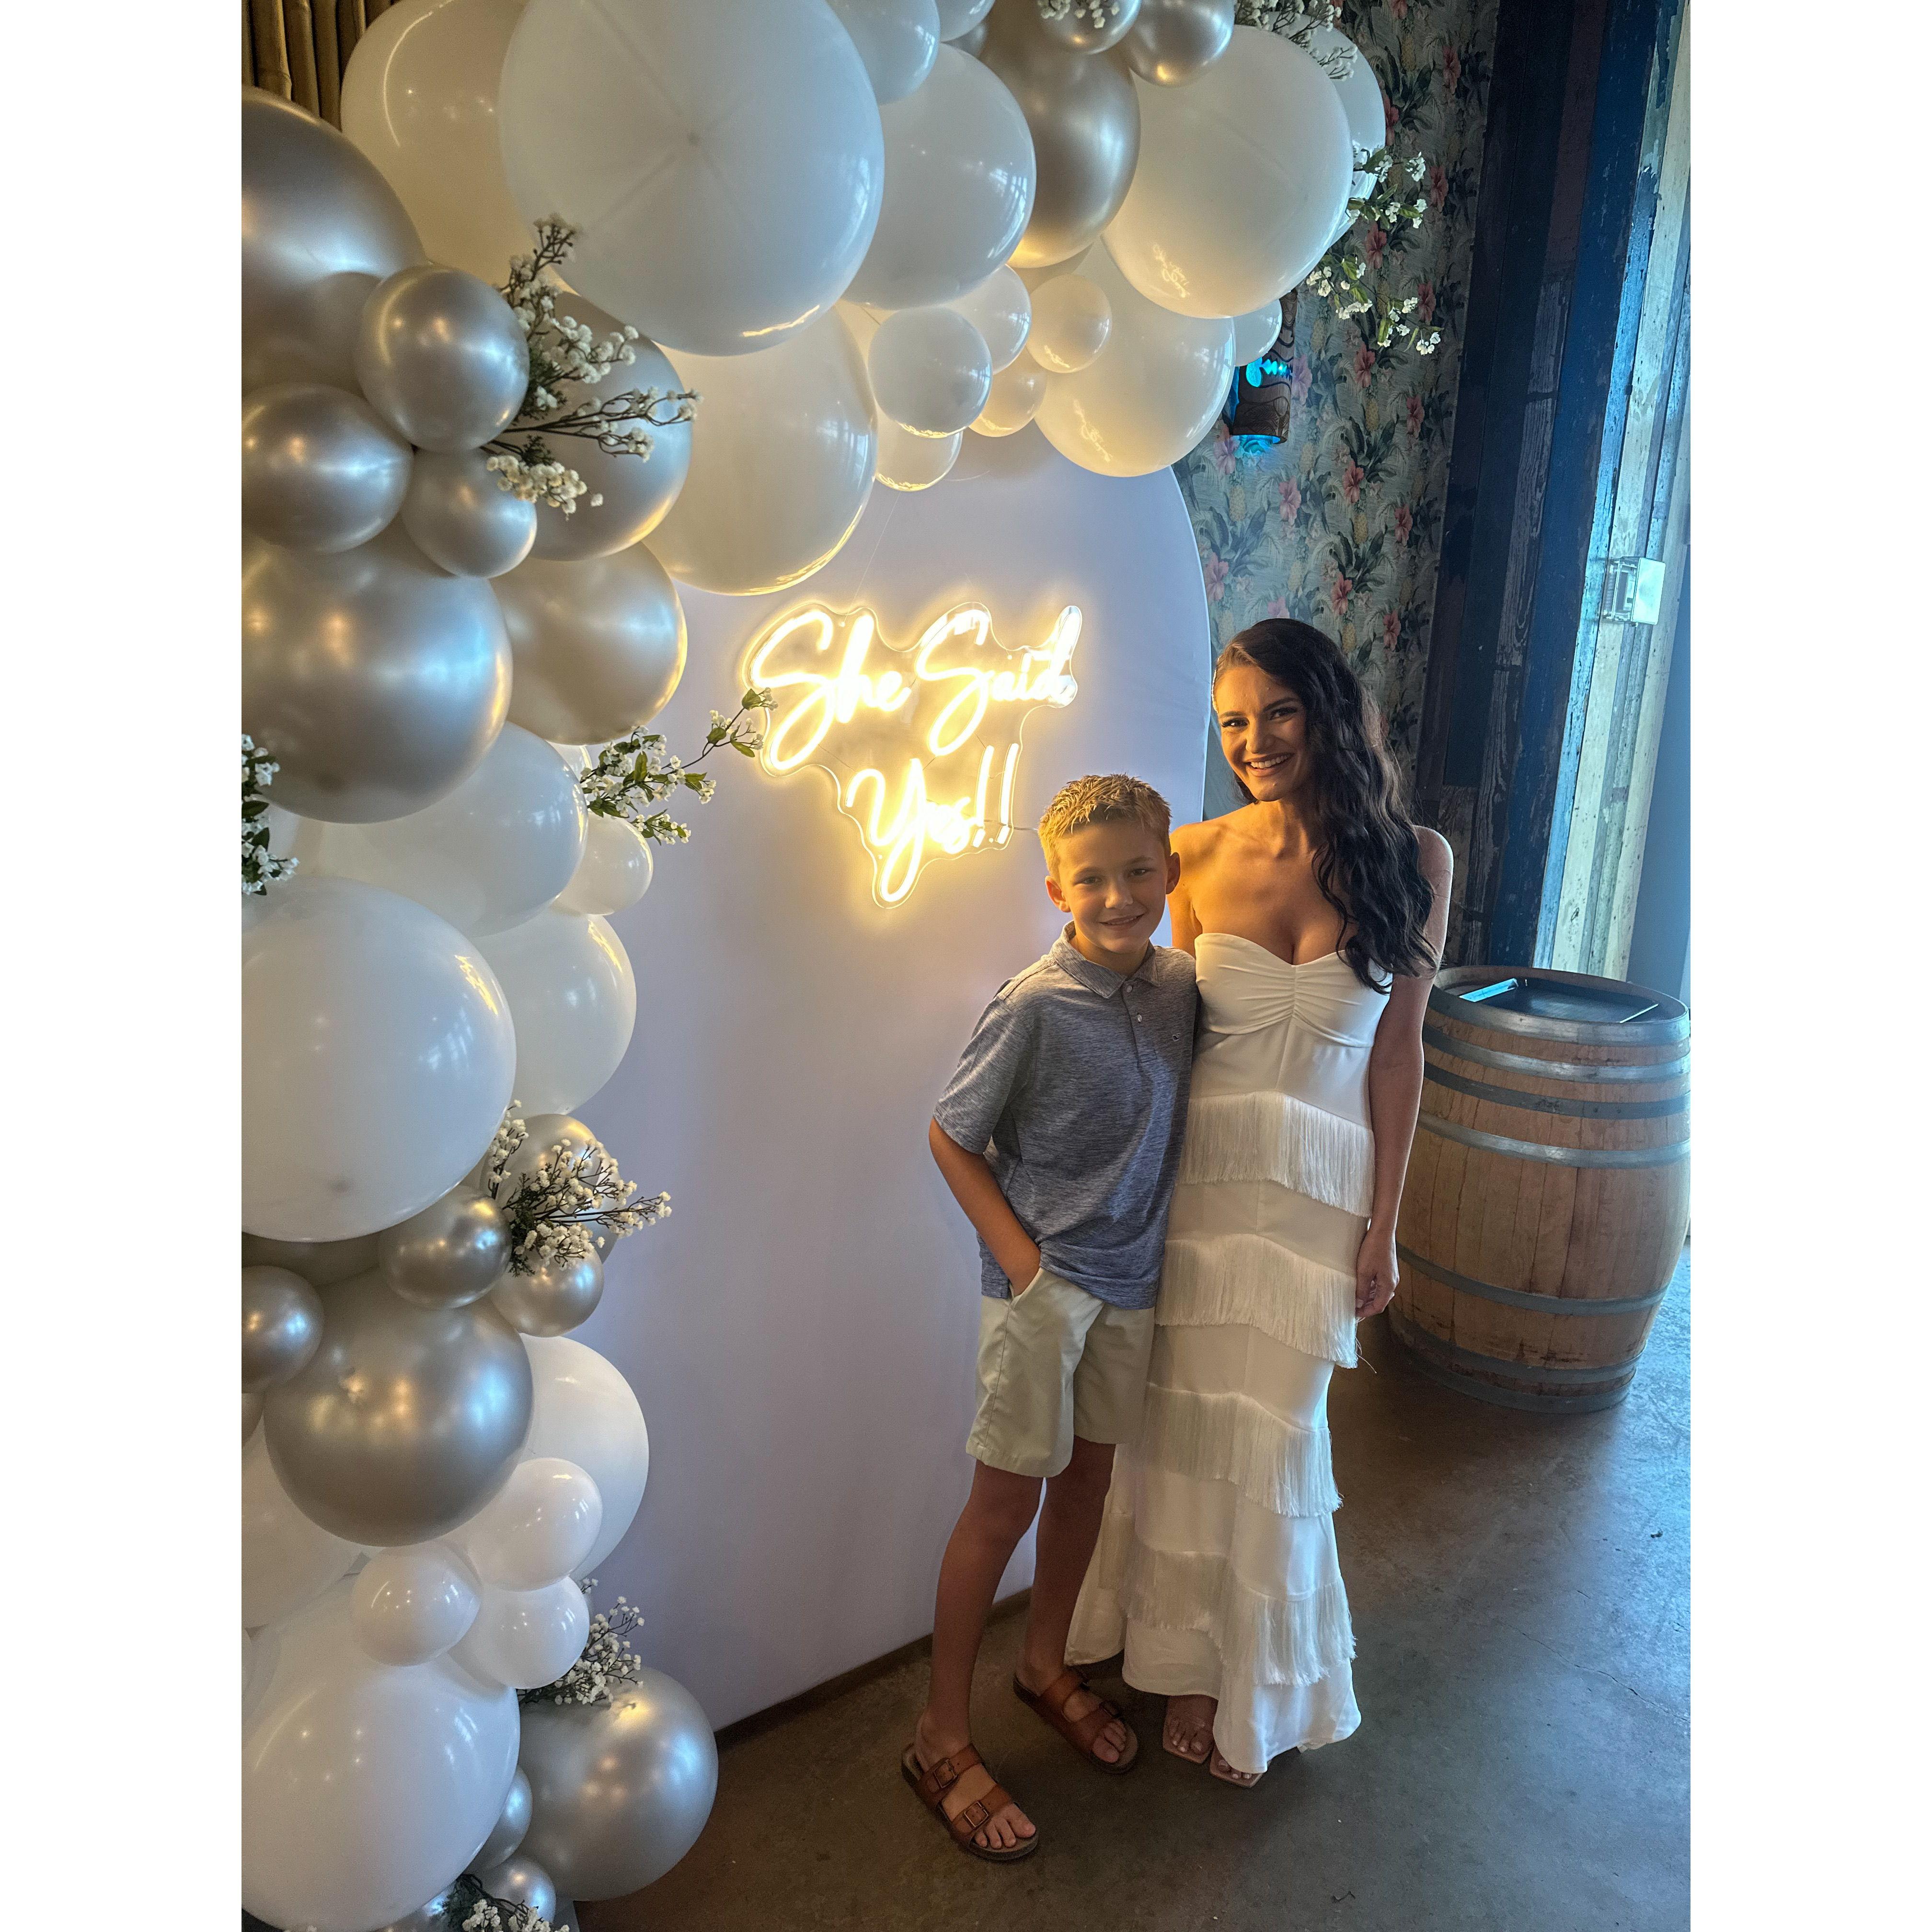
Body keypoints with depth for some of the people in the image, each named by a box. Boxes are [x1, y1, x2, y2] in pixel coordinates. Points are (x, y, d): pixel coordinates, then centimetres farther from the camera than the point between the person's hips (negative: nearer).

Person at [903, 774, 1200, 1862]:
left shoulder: (1182, 984, -3)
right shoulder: (1036, 1006, -19)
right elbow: (953, 1137, -11)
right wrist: (1021, 1259, -14)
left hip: (1134, 1279, 6)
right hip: (1044, 1282, -5)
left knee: (1090, 1474, 19)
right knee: (1007, 1498, 3)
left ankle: (1047, 1664, 43)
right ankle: (943, 1739, 20)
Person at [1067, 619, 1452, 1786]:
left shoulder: (1413, 859, -6)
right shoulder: (1199, 857, -4)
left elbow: (1398, 1050, -1)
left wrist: (1383, 1223, 0)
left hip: (1321, 1188, -1)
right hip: (1200, 1173, 1)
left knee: (1271, 1432, 9)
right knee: (1186, 1422, 11)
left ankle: (1262, 1685, 35)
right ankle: (1190, 1660, 38)